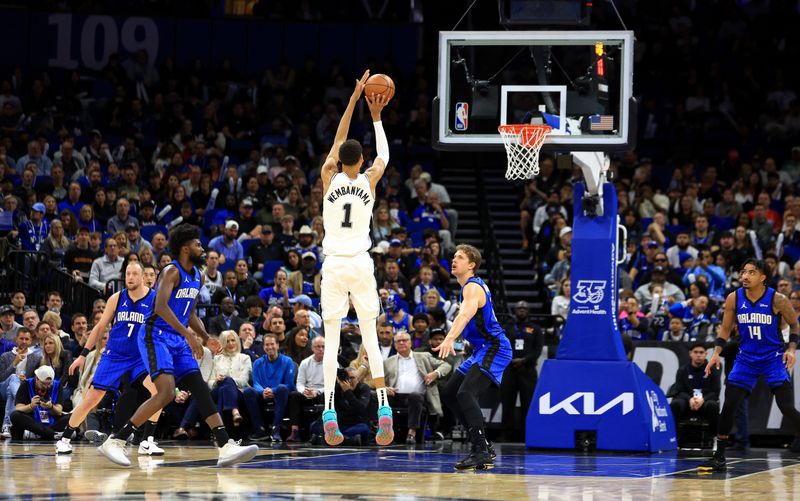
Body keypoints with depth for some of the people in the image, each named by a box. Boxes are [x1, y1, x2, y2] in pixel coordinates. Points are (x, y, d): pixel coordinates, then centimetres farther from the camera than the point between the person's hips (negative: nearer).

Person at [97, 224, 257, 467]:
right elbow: (161, 306, -28)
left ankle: (226, 448, -3)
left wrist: (207, 338, 12)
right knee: (167, 392, -21)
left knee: (201, 390, 0)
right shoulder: (172, 271, -13)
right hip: (155, 335, -9)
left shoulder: (197, 277, 15)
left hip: (178, 339, 9)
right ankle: (115, 442, -16)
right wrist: (188, 334, -32)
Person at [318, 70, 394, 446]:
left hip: (333, 266, 0)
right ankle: (383, 410, -6)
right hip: (361, 264, 0)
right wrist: (376, 117, 27)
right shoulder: (369, 181, 0)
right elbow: (383, 155, 21)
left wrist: (354, 99, 18)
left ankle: (329, 415, -10)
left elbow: (337, 142, 13)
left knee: (331, 340, 1)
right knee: (370, 336, 5)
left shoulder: (329, 177, -1)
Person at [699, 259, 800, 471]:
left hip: (773, 358, -3)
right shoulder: (734, 298, -5)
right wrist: (716, 353, -5)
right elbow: (725, 329, 7)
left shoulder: (777, 300, -13)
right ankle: (719, 457, 5)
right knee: (728, 405, -3)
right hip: (746, 357, 3)